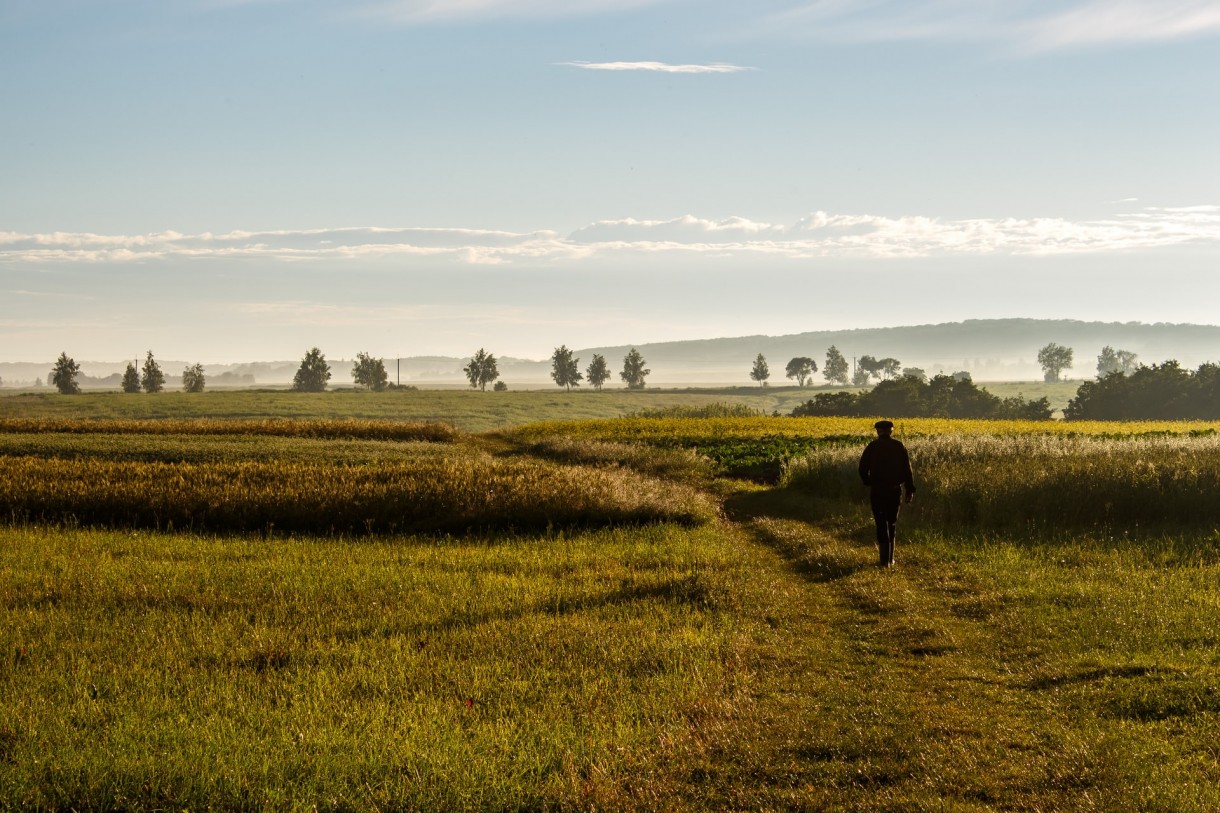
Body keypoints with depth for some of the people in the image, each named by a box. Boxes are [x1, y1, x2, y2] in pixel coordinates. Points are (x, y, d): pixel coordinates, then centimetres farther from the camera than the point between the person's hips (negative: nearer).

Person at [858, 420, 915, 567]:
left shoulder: (872, 447, -5)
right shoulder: (899, 446, -1)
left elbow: (863, 469, -5)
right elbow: (907, 470, -3)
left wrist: (868, 483, 14)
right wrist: (910, 490, 1)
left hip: (877, 490, -2)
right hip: (895, 490, 2)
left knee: (881, 524, 3)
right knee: (891, 523, 17)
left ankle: (884, 559, -4)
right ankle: (890, 558, 21)